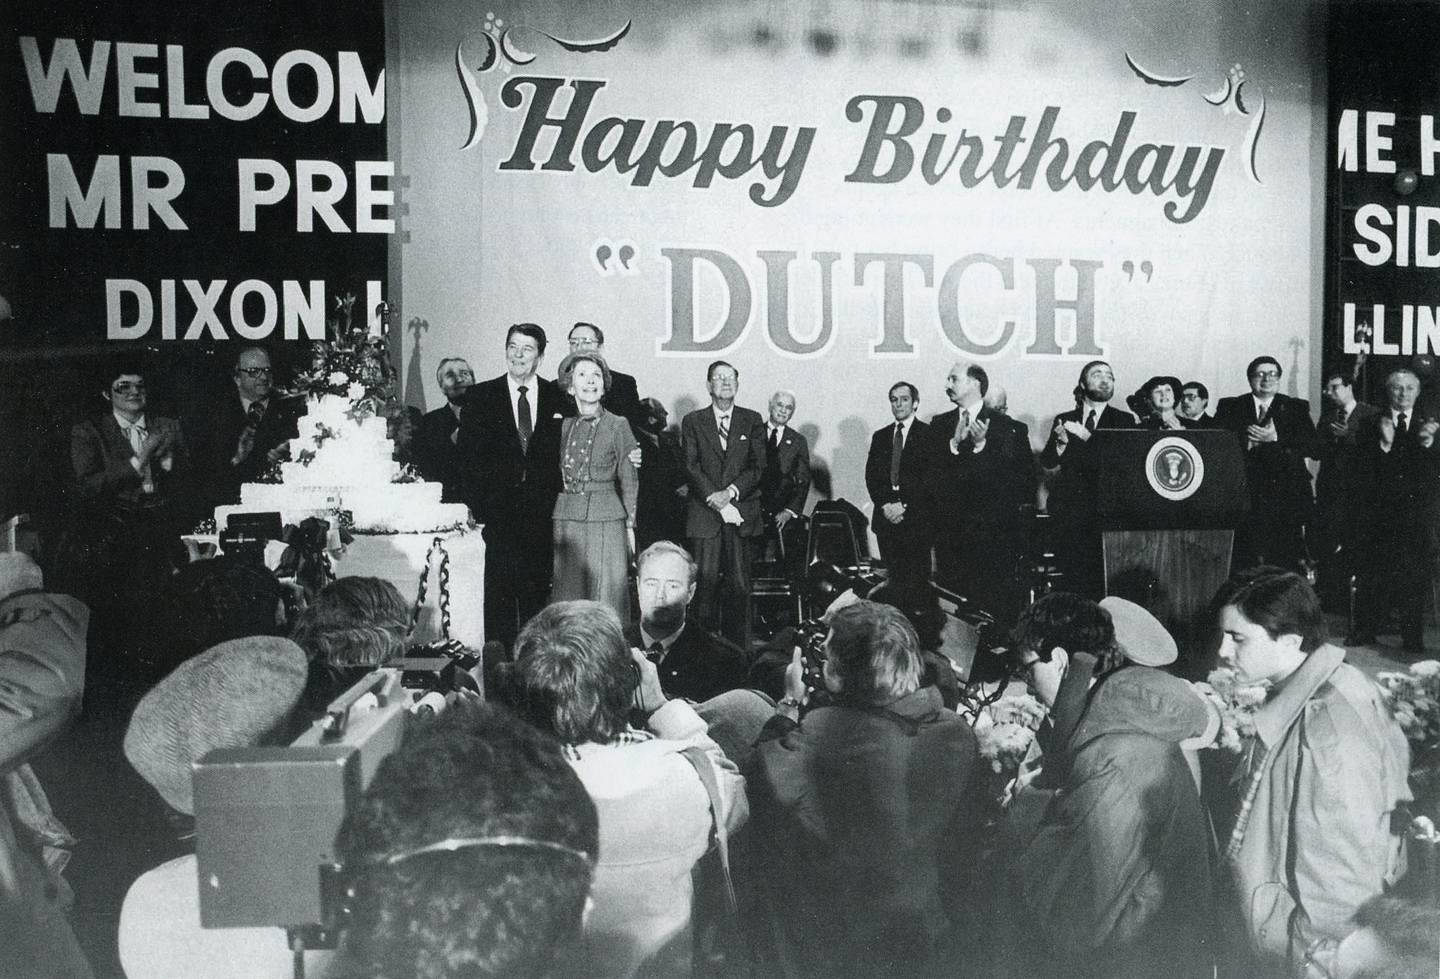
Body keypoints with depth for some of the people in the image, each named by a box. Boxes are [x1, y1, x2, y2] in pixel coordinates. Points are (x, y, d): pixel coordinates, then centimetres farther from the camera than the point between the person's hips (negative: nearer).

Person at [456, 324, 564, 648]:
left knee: (538, 592, 4)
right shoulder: (480, 397, 5)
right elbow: (468, 457, 1)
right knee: (499, 593, -2)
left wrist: (553, 501, -1)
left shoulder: (558, 397, 8)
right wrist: (477, 506, -6)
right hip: (497, 510, -1)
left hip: (541, 513, 1)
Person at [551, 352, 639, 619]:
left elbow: (629, 480, 3)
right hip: (566, 518, 3)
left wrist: (630, 525, 0)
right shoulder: (561, 425, 9)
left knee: (606, 596, -3)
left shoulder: (617, 425, 2)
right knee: (568, 595, 2)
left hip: (606, 518, -2)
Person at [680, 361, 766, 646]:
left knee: (739, 583, -1)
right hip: (704, 514, -1)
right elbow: (690, 467, 0)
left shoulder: (752, 420, 12)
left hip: (741, 512, 1)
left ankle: (739, 648, 3)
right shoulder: (692, 422, 10)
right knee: (706, 582, -3)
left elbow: (758, 466, 4)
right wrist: (714, 498, -11)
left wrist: (731, 492, -10)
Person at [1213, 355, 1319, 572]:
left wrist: (1276, 439, -10)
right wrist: (1245, 441, -12)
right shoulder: (1229, 407, 13)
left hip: (1285, 496, 0)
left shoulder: (1296, 408, 12)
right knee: (1242, 560, -4)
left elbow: (1314, 448, 1)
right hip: (1242, 495, 0)